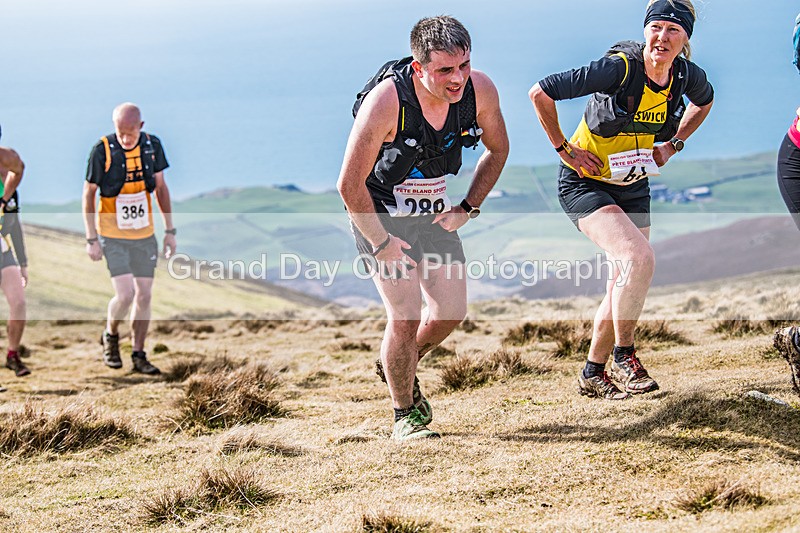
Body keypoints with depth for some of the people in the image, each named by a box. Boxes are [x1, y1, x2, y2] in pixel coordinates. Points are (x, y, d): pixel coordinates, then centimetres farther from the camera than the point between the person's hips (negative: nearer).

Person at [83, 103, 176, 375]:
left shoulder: (152, 145, -4)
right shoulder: (102, 150, -15)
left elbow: (161, 188, 8)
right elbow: (88, 194, -7)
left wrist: (170, 231, 7)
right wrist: (91, 239, -9)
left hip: (145, 235, 4)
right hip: (113, 237, -4)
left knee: (144, 295, 5)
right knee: (125, 294, -14)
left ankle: (139, 356, 18)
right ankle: (110, 336, 16)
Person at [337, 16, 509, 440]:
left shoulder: (480, 91, -18)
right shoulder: (385, 102, -31)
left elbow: (497, 150, 4)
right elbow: (350, 184, -23)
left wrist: (467, 208, -2)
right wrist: (381, 243, -18)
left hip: (434, 213, 5)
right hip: (378, 216, -5)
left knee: (452, 309, 4)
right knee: (406, 316, -13)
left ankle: (401, 366, 34)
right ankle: (405, 415, 7)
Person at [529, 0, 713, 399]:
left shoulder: (688, 77, -9)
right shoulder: (619, 67, -26)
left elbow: (705, 101, 18)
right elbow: (540, 93, -21)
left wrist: (672, 145, 7)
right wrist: (565, 149, -15)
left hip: (634, 186, 6)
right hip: (585, 183, -6)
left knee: (626, 287, 8)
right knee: (639, 257, -27)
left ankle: (593, 374, 28)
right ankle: (623, 356, -8)